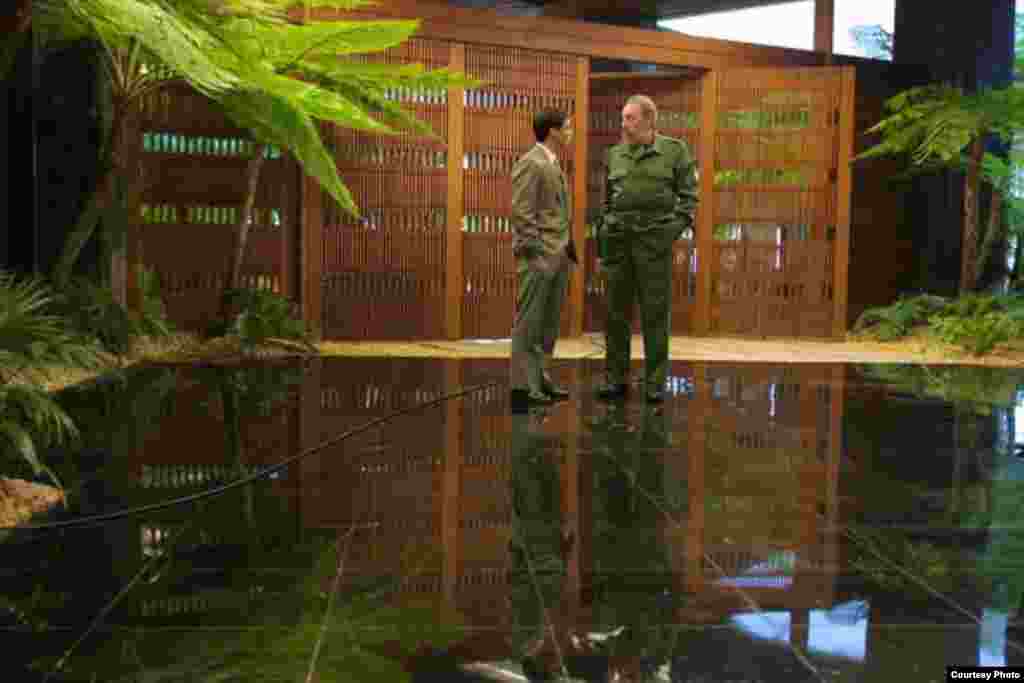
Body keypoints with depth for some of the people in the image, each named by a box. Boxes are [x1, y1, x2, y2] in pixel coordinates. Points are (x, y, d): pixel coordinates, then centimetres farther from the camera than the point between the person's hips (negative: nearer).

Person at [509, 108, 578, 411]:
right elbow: (521, 214, -17)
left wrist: (567, 246, 15)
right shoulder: (530, 164, -12)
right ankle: (522, 387, -1)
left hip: (559, 254, 9)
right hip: (539, 256, -9)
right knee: (529, 323, -5)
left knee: (549, 323, 12)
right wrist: (537, 256, -20)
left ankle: (540, 379, 20)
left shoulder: (553, 164, 18)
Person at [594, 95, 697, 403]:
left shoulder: (675, 150, 2)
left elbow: (688, 195, 2)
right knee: (616, 311, 3)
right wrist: (601, 245, 10)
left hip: (654, 239, -3)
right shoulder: (615, 155, 11)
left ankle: (655, 382, 5)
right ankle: (616, 378, 11)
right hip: (618, 239, 3)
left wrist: (675, 229, -12)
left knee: (655, 312, -3)